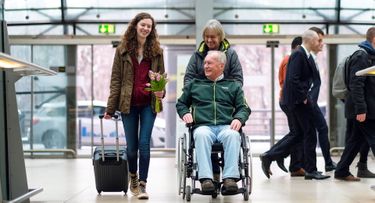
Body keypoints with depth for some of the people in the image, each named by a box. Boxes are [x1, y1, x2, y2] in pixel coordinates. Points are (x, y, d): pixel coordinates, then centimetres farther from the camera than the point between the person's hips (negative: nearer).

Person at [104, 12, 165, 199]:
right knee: (132, 147, 7)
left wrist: (161, 92, -13)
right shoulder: (123, 50, 3)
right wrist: (110, 108, -2)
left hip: (149, 104, 0)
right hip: (128, 104, 0)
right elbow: (116, 79, 2)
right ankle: (133, 177, 33)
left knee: (144, 143, -8)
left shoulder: (156, 51, 6)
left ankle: (142, 184, -3)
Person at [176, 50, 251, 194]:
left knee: (233, 135, -38)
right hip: (203, 126, 0)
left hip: (226, 126, 0)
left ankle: (230, 178, -45)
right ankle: (206, 179, -47)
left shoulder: (233, 86, 25)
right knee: (201, 135, -39)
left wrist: (239, 119, -5)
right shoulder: (194, 84, 27)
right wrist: (185, 113, 9)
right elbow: (181, 103, 32)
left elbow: (244, 108, 18)